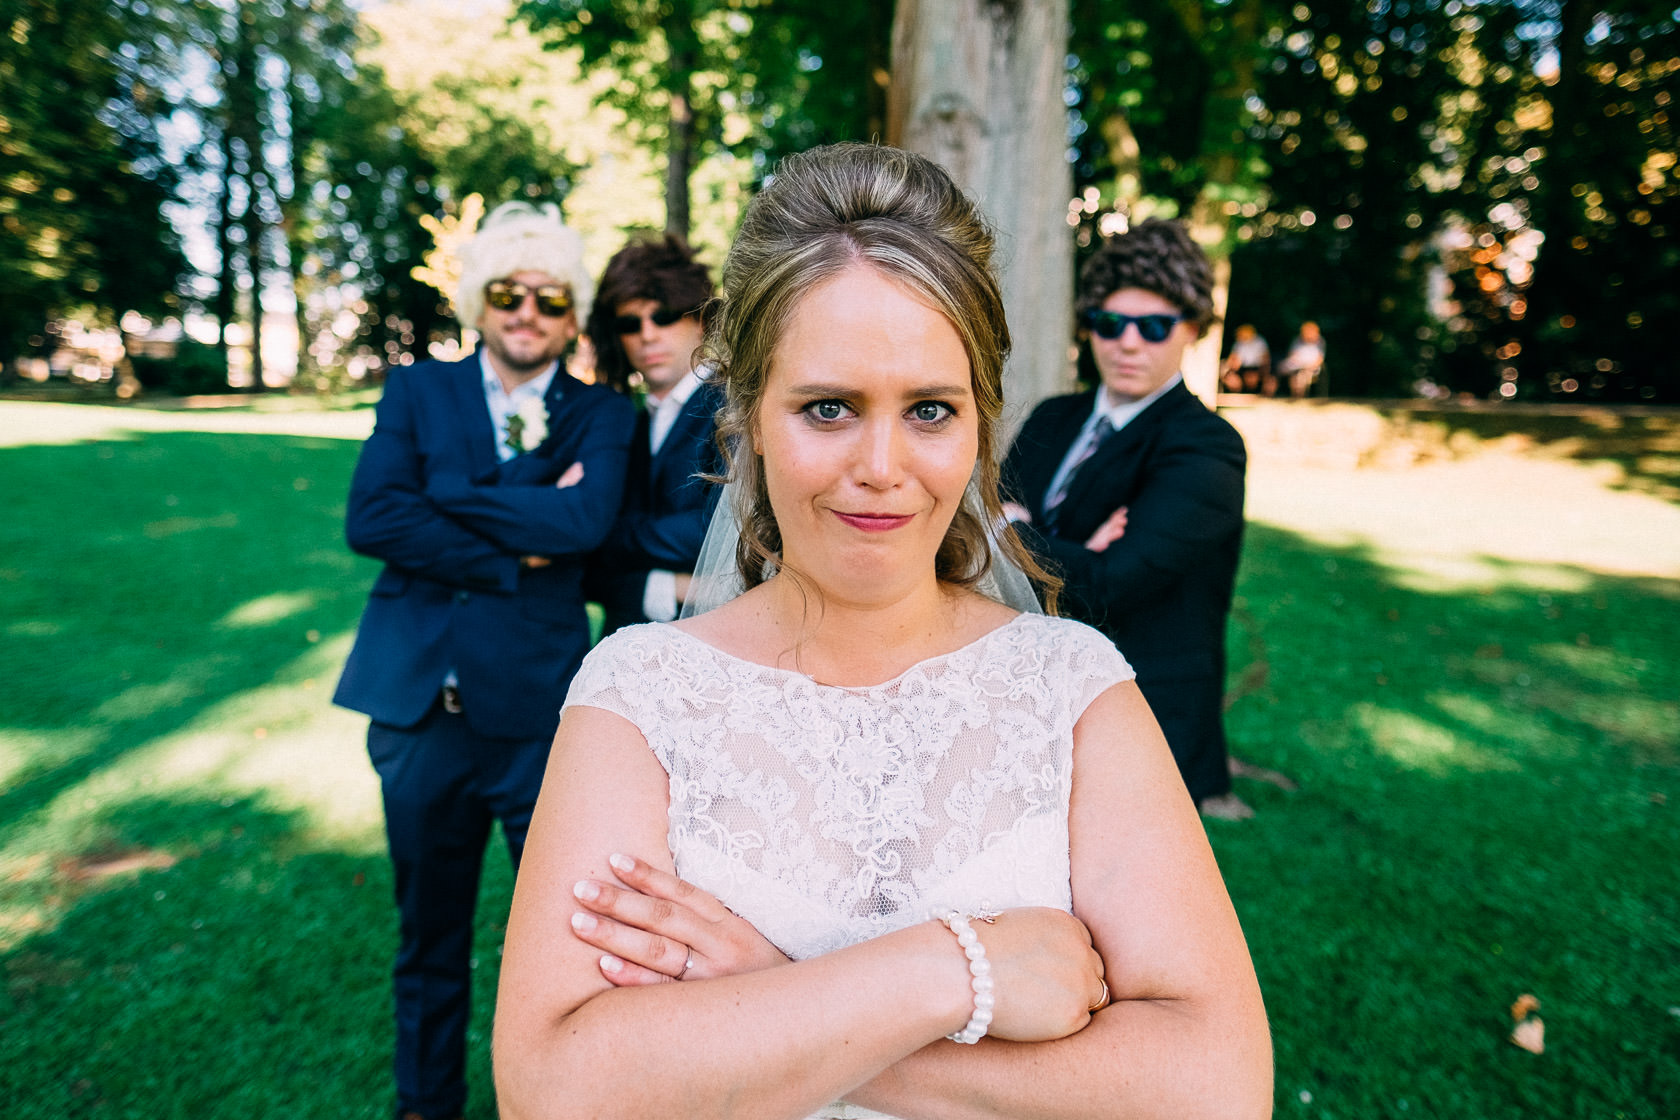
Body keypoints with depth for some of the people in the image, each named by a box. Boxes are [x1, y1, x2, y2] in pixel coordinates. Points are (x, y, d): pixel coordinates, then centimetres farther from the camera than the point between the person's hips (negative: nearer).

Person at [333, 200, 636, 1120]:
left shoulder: (600, 416, 3)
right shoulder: (418, 391, 7)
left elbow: (585, 519, -17)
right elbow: (369, 518, -8)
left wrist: (442, 494, -12)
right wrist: (513, 555, -13)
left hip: (539, 705, -2)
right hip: (419, 699, 2)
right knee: (429, 926, 18)